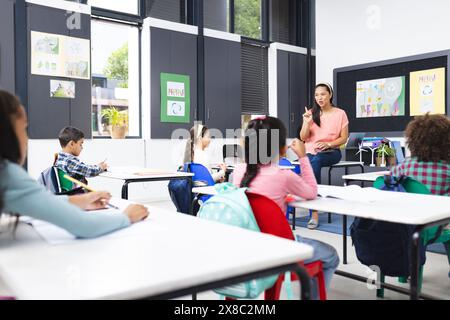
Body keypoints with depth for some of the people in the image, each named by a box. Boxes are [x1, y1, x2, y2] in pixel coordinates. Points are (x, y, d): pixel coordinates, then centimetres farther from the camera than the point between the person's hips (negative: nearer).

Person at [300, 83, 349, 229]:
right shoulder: (311, 113, 9)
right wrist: (307, 122, -11)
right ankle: (314, 214, -27)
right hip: (311, 152, 2)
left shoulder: (340, 114, 3)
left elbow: (344, 138, 2)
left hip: (331, 152, -2)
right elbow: (303, 138, 5)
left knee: (315, 161, -36)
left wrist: (328, 144, -15)